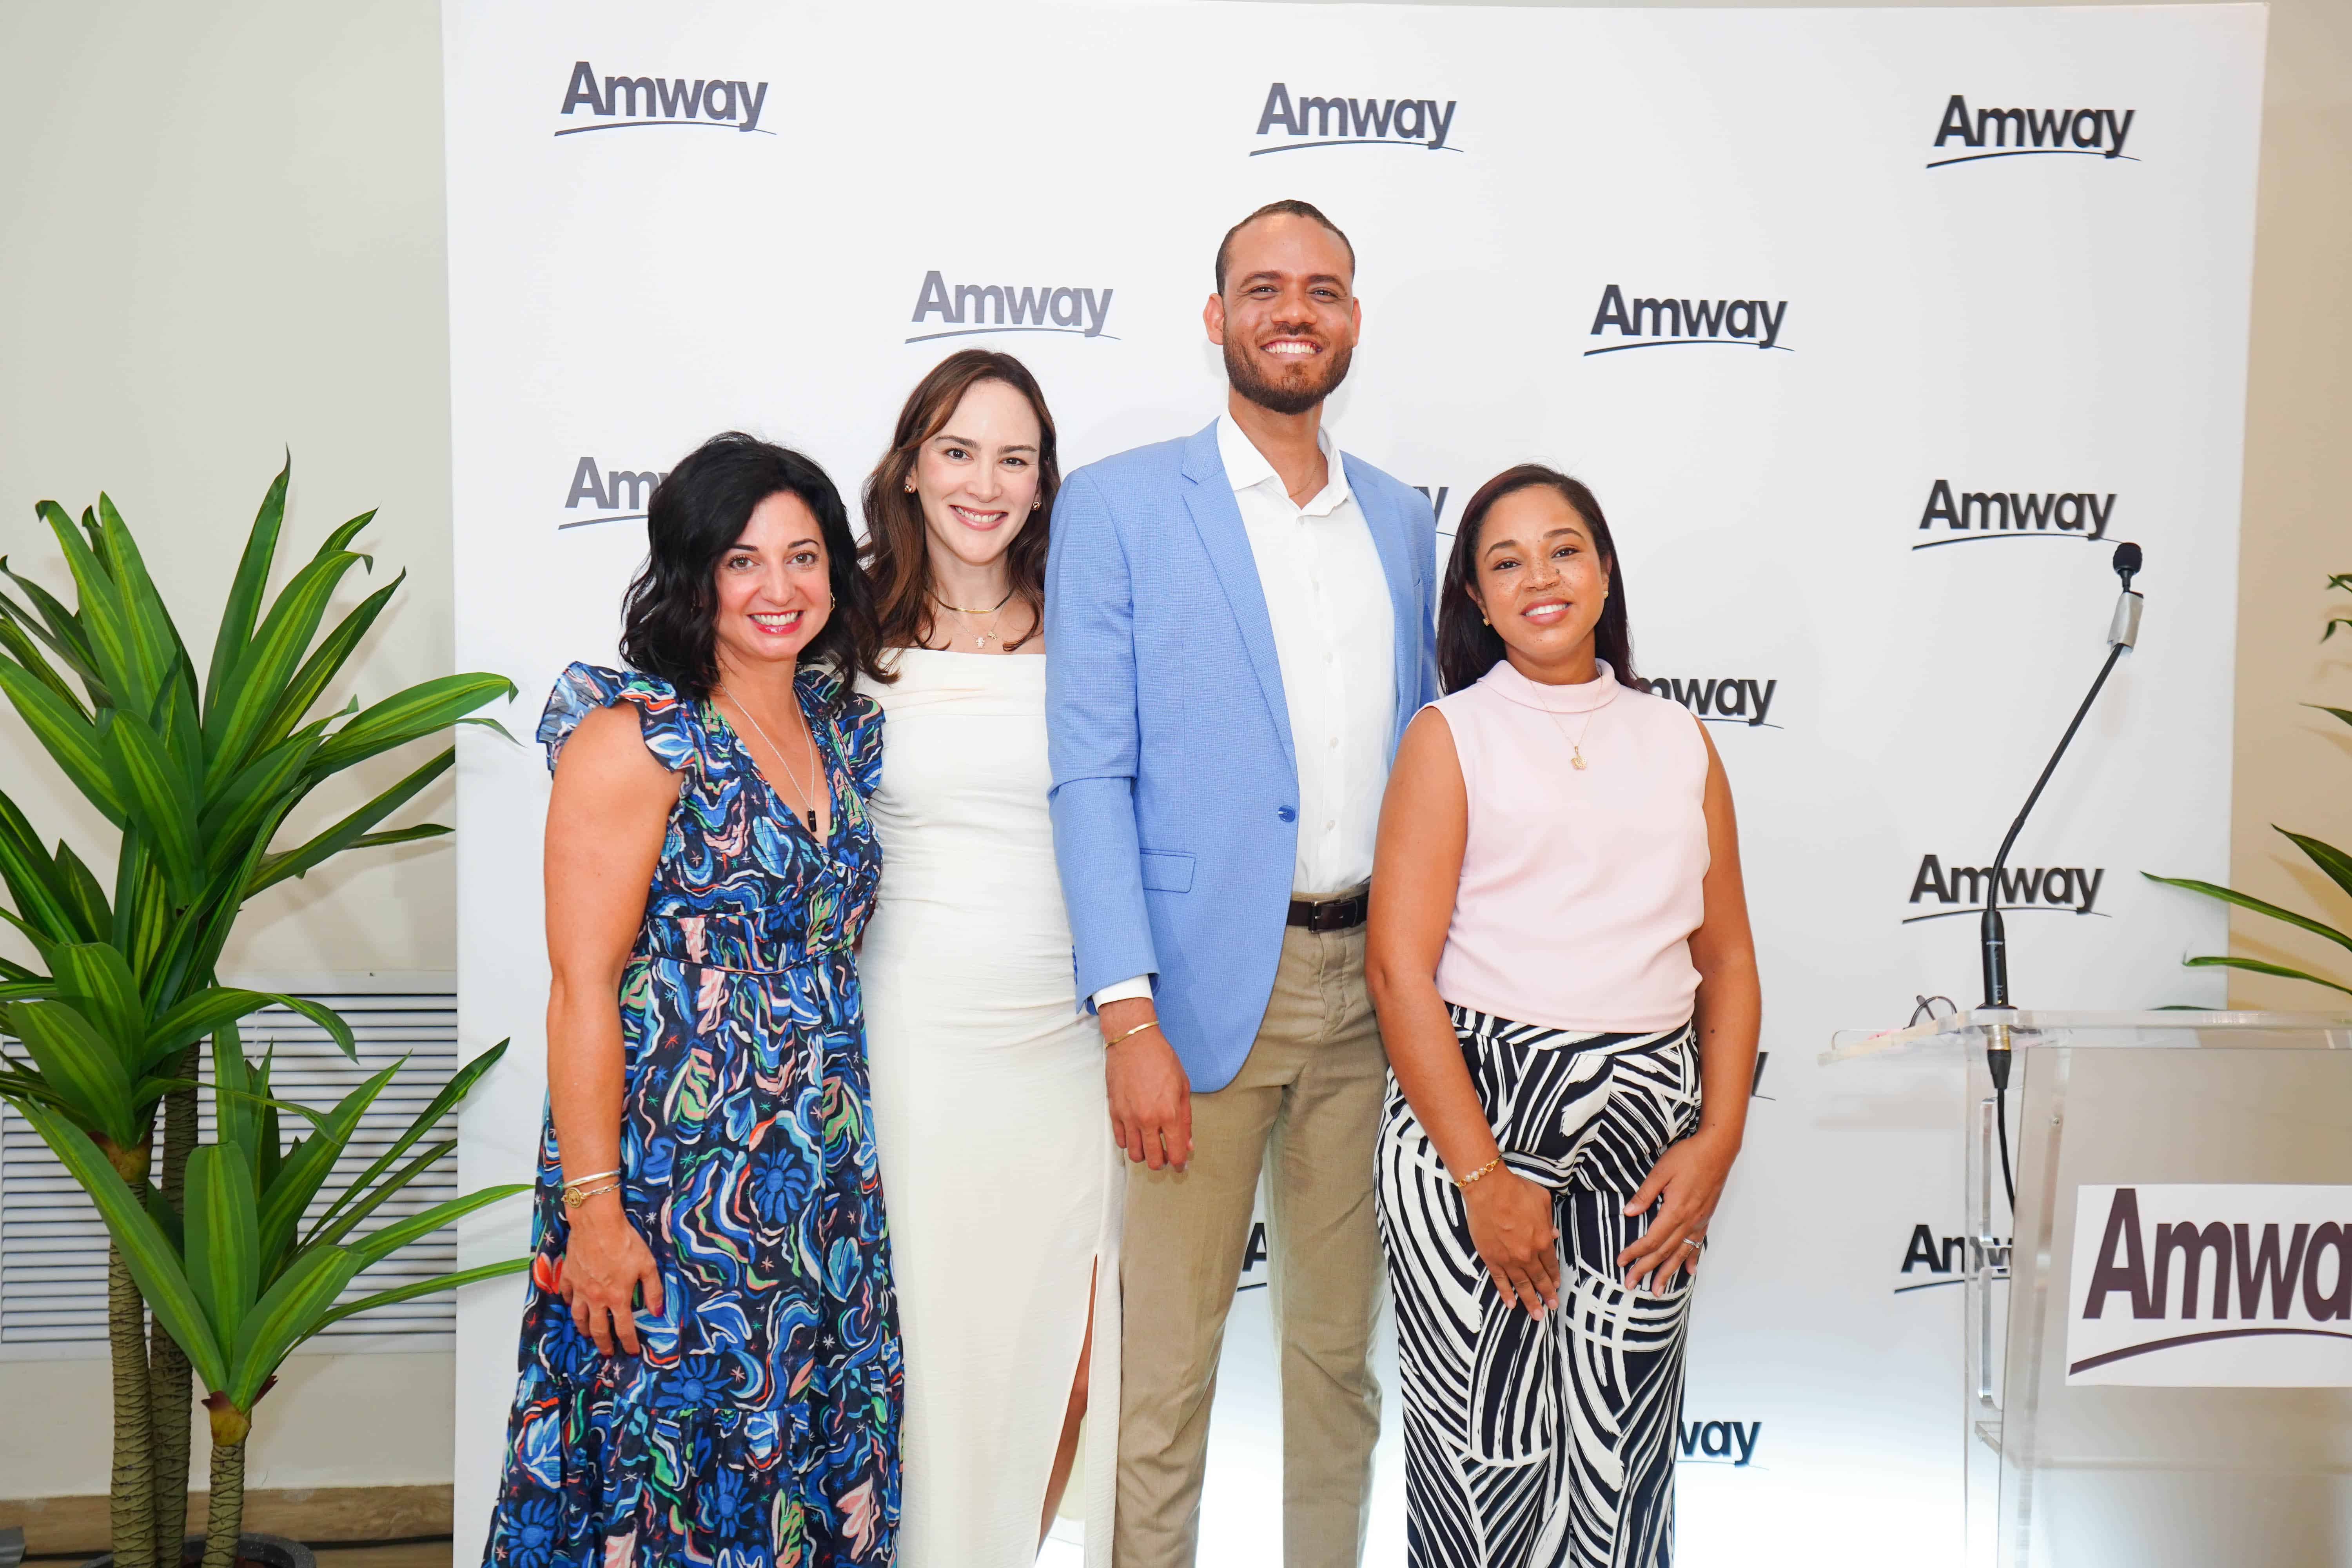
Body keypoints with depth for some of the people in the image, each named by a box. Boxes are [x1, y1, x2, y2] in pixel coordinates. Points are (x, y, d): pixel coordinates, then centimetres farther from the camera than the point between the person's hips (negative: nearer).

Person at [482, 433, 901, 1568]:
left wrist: (848, 1155, 11)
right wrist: (591, 1207, -16)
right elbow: (582, 988, -13)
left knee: (821, 1449, 13)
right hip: (674, 1173, -6)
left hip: (826, 1185, 6)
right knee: (677, 1458, 4)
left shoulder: (847, 731, 9)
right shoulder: (634, 740, -10)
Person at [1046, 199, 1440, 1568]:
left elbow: (1418, 756, 16)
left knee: (1340, 1340, 16)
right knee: (1169, 1350, 4)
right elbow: (1089, 773, -8)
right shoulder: (1120, 506, -2)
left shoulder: (1404, 521, 12)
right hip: (1210, 985, -4)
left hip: (1373, 979, 5)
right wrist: (1130, 1017, -15)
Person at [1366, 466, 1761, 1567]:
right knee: (1485, 1452, 1)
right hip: (1472, 1112, -3)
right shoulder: (1450, 736, 2)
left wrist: (1717, 1141, -1)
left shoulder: (1679, 742, 13)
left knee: (1625, 1455, 8)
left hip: (1646, 1140, 3)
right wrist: (1484, 1178, -11)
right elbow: (1400, 968, -6)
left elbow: (1727, 960, 12)